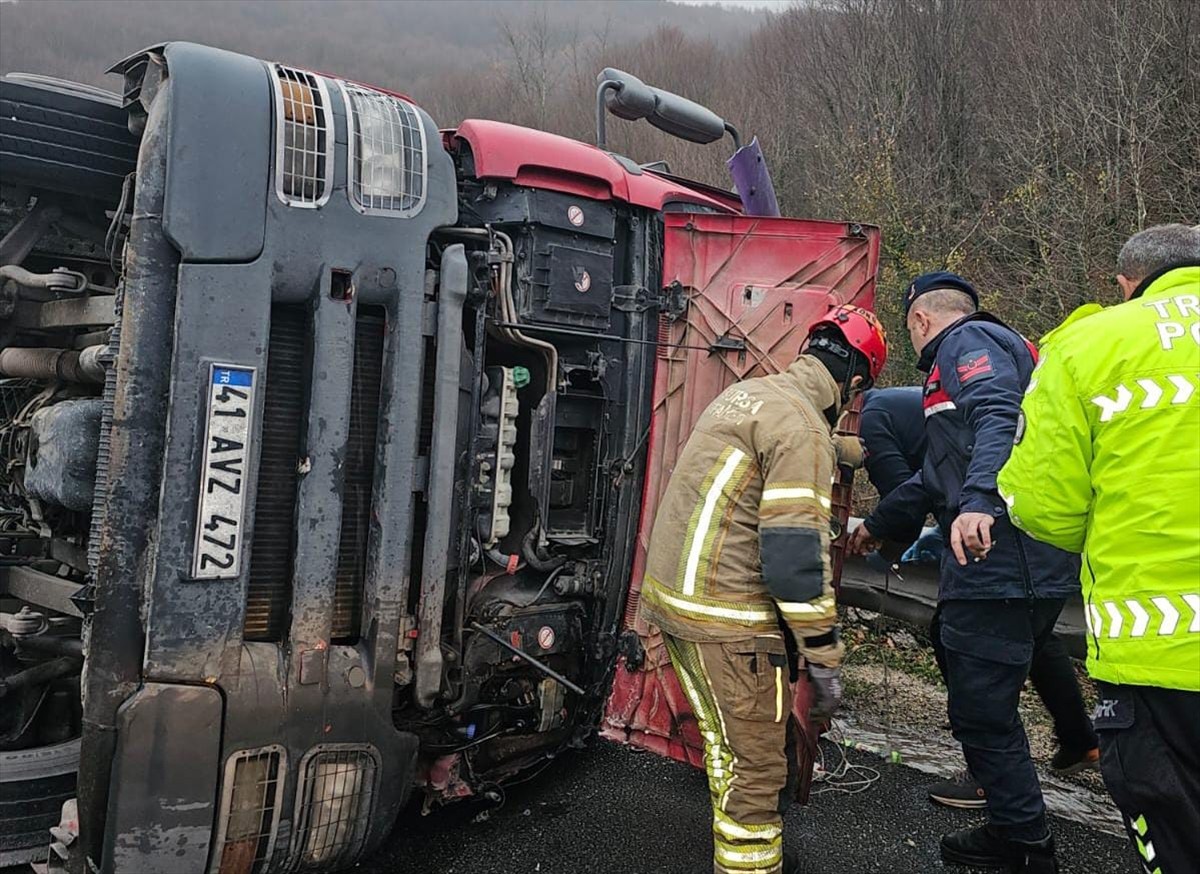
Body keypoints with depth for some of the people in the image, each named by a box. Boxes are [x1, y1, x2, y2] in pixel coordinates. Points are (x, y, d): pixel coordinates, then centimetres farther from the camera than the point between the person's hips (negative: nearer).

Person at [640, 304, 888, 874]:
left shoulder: (747, 394, 13)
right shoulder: (804, 429, -17)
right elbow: (797, 559, -21)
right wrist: (824, 661, -14)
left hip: (671, 592, 10)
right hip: (725, 618, -10)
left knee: (726, 744, 24)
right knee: (756, 767, 4)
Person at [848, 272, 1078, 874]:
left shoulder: (967, 341, -1)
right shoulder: (997, 347, 31)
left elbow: (1002, 418, -24)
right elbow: (939, 476, 37)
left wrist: (979, 501, -39)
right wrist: (877, 526, 45)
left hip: (998, 560, -10)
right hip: (1036, 568, 10)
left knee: (982, 716, -3)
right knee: (990, 708, 18)